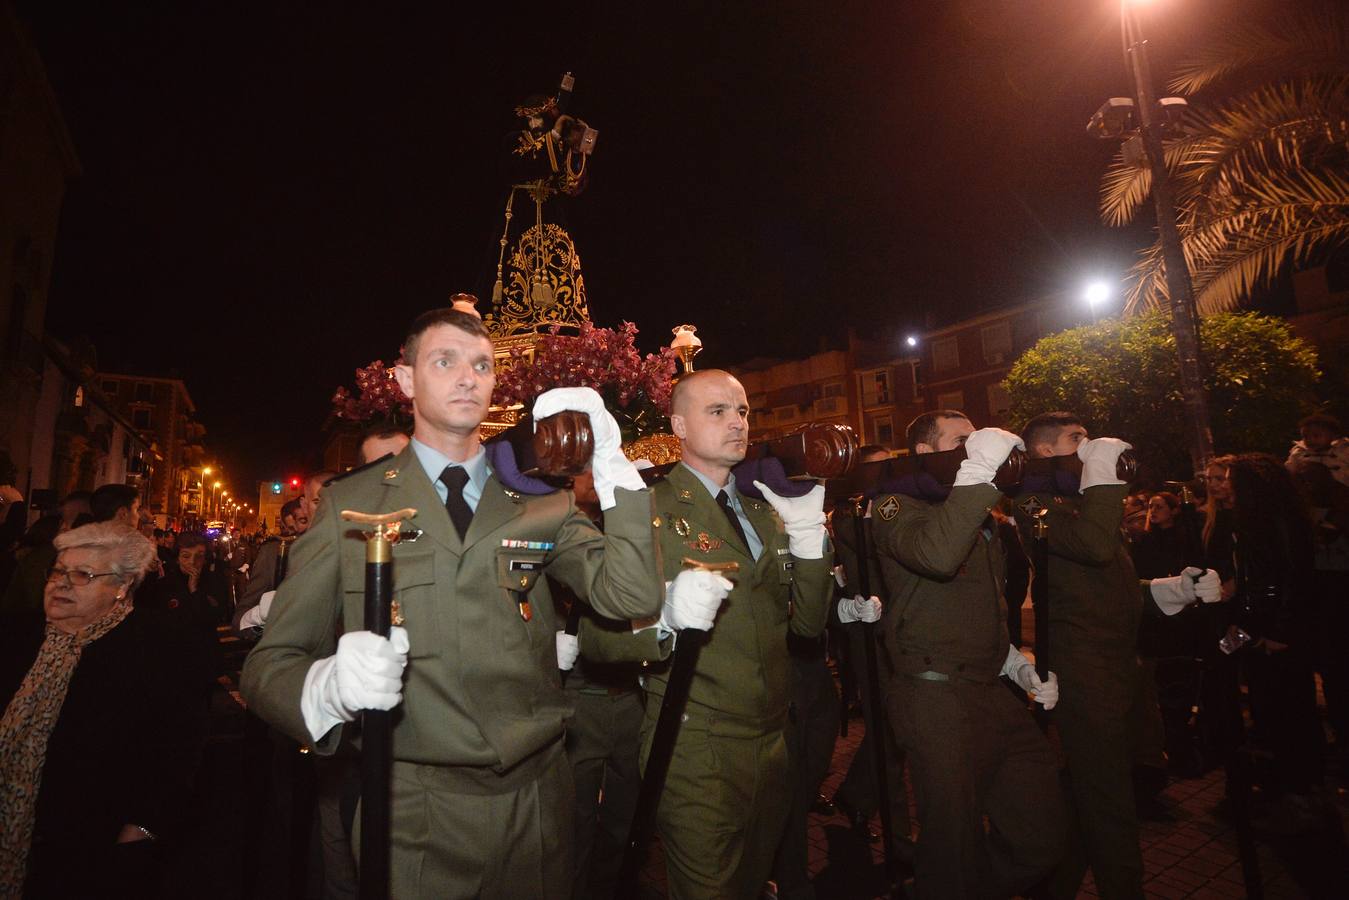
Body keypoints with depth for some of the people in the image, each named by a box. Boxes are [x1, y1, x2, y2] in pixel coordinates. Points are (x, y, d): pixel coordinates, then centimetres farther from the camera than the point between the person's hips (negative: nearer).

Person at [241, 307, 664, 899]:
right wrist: (331, 685, -27)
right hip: (415, 811, -2)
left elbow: (632, 598, -11)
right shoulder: (350, 506, -3)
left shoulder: (539, 502, 1)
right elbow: (269, 664, -4)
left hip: (538, 803, 2)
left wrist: (610, 463, -17)